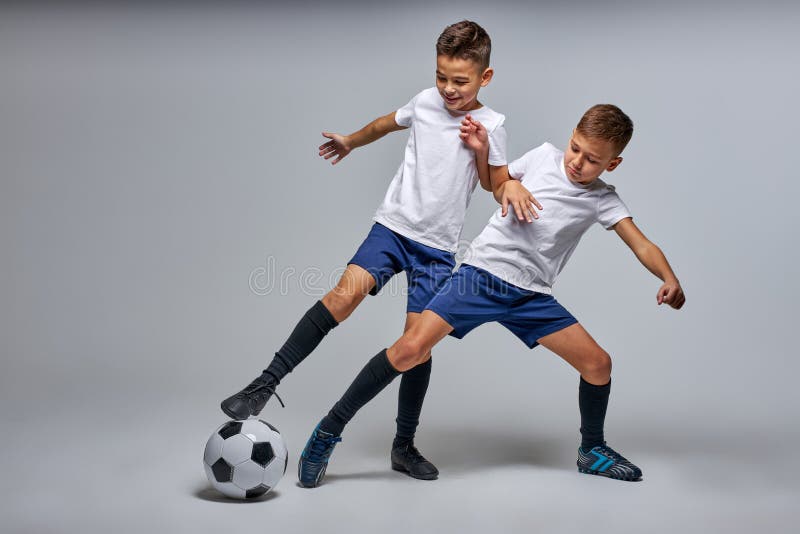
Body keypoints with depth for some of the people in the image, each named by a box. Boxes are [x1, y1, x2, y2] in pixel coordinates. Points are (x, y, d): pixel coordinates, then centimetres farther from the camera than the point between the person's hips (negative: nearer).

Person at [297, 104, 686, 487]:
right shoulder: (545, 155, 3)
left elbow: (643, 246, -6)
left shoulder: (603, 201, 2)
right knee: (410, 349, -19)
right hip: (482, 273, -2)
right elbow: (497, 185, 19)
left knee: (598, 363, -2)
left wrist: (670, 279, -24)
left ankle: (592, 450, 25)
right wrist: (481, 150, 4)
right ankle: (329, 431, -6)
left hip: (532, 296, 3)